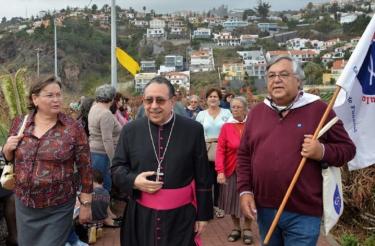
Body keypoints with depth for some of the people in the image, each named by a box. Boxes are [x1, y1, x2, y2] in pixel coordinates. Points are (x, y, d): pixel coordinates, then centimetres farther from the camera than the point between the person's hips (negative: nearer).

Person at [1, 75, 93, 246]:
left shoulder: (73, 128, -11)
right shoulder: (19, 124, -1)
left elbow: (85, 168, -7)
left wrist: (86, 204, -5)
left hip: (58, 209, -4)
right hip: (24, 205, 4)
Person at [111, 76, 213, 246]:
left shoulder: (193, 130, -4)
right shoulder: (130, 130, 0)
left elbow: (202, 177, -1)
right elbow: (117, 168, 5)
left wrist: (203, 214, 0)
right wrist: (133, 181, -15)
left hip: (180, 216, -1)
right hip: (141, 216, 2)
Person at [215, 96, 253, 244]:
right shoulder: (226, 127, -4)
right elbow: (220, 150, -9)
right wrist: (220, 171, -17)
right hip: (231, 170, 1)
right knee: (232, 200, 10)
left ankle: (247, 229, 26)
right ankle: (236, 228, 29)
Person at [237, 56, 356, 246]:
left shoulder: (318, 109, -5)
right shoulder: (256, 112, 7)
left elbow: (347, 148, -1)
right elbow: (244, 155, 9)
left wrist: (323, 152, -20)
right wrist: (245, 190, 0)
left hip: (303, 213, -4)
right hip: (264, 208, 4)